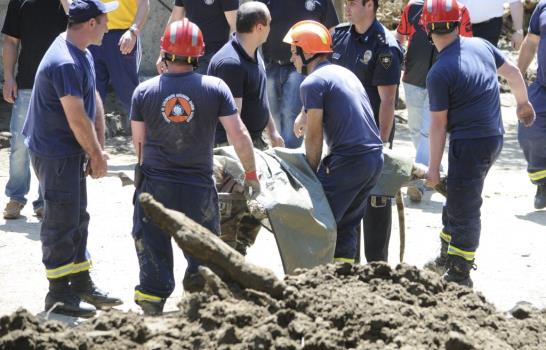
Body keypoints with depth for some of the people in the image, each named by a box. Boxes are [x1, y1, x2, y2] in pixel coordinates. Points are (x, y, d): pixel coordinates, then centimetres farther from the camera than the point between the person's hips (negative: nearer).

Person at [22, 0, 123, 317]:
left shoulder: (82, 55, 9)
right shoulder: (65, 64, -25)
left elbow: (95, 101, 10)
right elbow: (77, 119, -23)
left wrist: (98, 149, 3)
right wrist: (97, 155, -11)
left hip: (72, 152, 10)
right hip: (55, 153, -10)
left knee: (78, 219, 17)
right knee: (62, 222, -3)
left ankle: (81, 283, 28)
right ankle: (59, 293, 5)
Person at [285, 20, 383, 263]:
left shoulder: (313, 83, -6)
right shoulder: (344, 72, 20)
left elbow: (314, 136, -7)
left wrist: (312, 173, 2)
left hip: (349, 159, -8)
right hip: (375, 155, 9)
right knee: (348, 223, 15)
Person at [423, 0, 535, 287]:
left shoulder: (438, 74, -18)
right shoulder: (480, 45, 2)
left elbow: (439, 124, -14)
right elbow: (513, 73, 15)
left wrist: (434, 167, -8)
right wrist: (523, 103, 33)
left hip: (469, 144, -8)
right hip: (495, 137, 8)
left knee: (463, 209, -2)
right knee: (456, 198, 21)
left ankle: (459, 277, 3)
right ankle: (447, 258, 33)